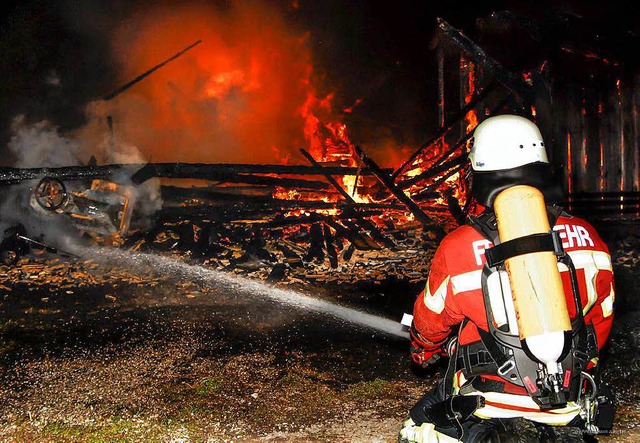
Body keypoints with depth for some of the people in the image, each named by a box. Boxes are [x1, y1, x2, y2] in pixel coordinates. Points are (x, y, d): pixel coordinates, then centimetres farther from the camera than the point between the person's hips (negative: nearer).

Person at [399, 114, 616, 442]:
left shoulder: (458, 249, -11)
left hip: (489, 411, -3)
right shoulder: (586, 238, -2)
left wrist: (422, 352, 29)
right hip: (572, 413, 3)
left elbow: (430, 322, 6)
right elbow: (601, 316, 13)